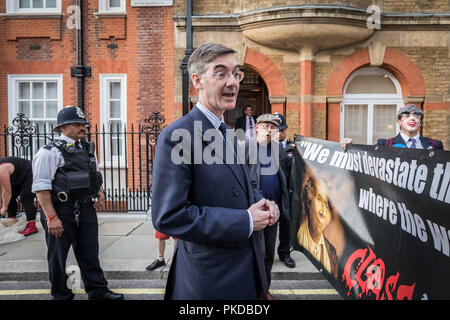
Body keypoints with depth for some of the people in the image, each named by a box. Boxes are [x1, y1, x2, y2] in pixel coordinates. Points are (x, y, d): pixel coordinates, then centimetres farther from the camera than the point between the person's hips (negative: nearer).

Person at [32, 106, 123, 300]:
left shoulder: (88, 148, 12)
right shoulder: (51, 152, -10)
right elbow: (41, 187, -15)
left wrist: (99, 191, 8)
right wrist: (51, 217, -19)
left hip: (86, 209, 6)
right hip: (61, 211, -6)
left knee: (90, 253, 13)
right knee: (58, 257, 10)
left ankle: (98, 291, 25)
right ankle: (61, 296, 28)